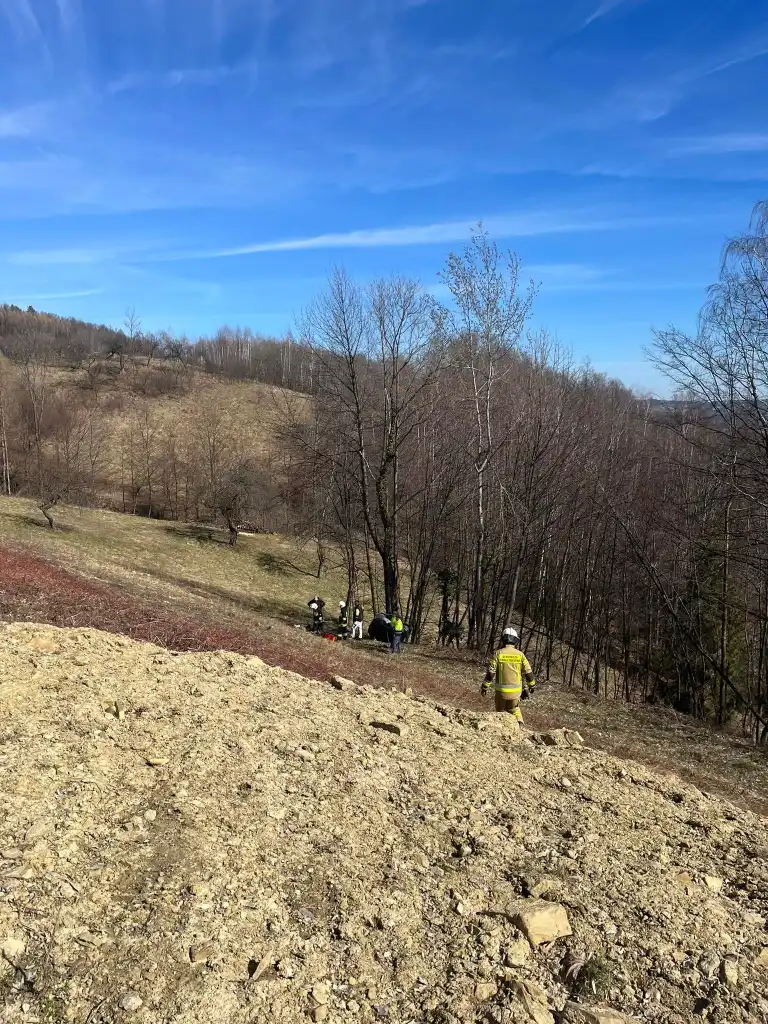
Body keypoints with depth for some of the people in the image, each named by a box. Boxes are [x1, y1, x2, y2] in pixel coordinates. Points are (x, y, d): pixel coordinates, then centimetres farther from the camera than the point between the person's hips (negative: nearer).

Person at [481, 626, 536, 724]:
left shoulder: (498, 653, -8)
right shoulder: (520, 654, -3)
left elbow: (490, 672, -10)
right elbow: (528, 672, 1)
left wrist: (485, 686, -1)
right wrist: (532, 686, 15)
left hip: (501, 690, -2)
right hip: (516, 691, 2)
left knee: (500, 711, 18)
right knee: (514, 709, 24)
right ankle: (519, 724, 4)